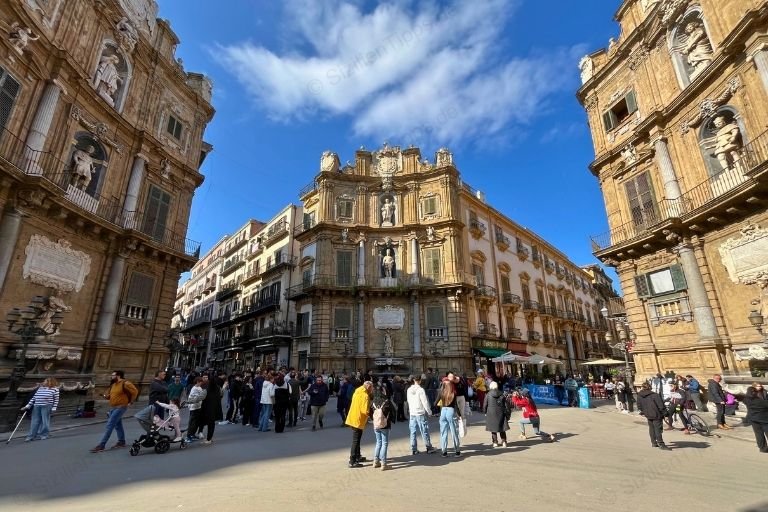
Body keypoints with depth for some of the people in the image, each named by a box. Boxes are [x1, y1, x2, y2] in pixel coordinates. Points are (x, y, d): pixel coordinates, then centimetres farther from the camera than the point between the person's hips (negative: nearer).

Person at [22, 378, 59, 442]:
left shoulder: (54, 389, 0)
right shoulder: (40, 388, 18)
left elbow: (56, 399, -4)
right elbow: (34, 397, 19)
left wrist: (54, 408, -10)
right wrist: (28, 406, 11)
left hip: (46, 406, -5)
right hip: (36, 406, 5)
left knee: (45, 420, 0)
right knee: (35, 421, 5)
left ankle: (44, 434, 11)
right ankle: (31, 436, 11)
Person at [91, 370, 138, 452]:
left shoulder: (125, 384, -15)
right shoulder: (113, 384, 12)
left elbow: (135, 391, -16)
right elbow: (109, 395, 17)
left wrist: (130, 402, -12)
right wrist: (105, 395, -5)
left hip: (120, 408, -9)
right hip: (112, 408, 9)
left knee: (109, 426, -10)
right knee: (118, 425, 16)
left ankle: (101, 445, -7)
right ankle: (121, 442, 27)